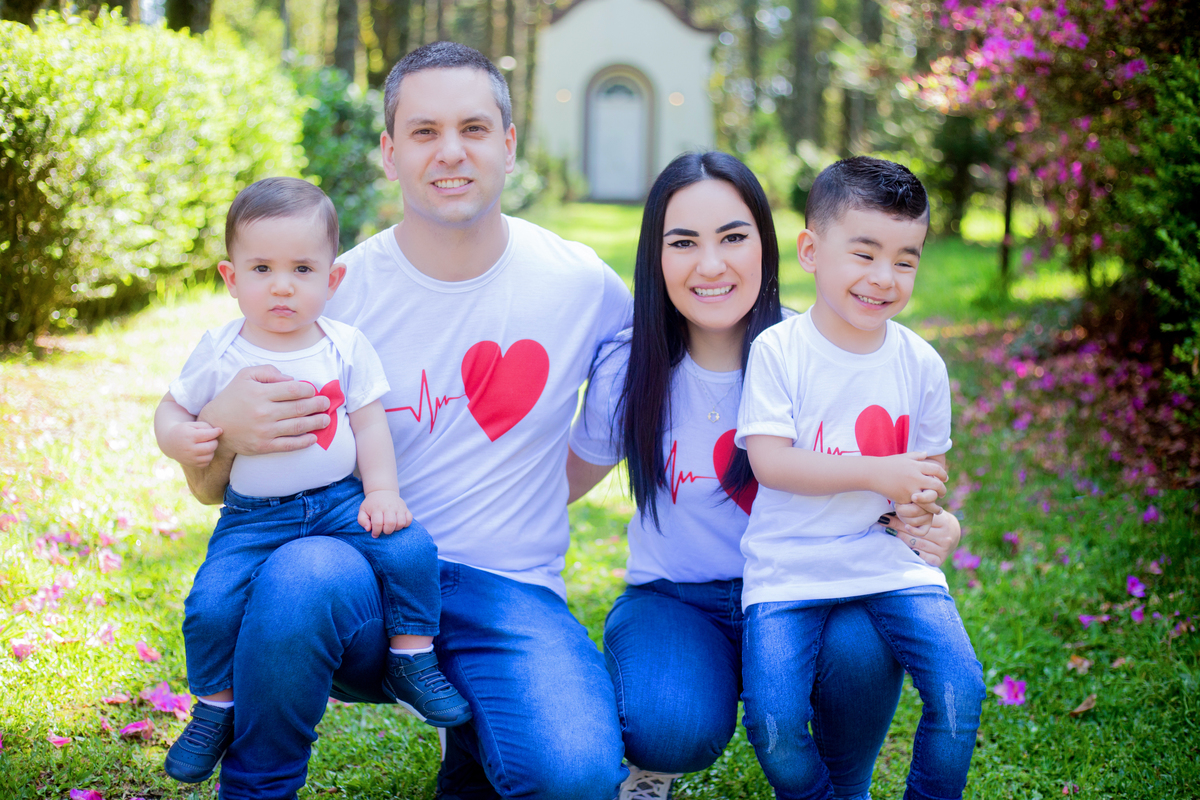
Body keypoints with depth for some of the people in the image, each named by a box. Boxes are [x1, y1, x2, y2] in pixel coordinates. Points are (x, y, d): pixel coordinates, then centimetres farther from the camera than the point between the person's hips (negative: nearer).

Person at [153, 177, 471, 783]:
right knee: (210, 605, -19)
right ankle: (215, 708, 7)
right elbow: (171, 411, 8)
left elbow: (370, 425, 2)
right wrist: (181, 439, -15)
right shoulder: (220, 352, -1)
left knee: (410, 550, -22)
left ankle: (411, 659, 1)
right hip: (253, 516, 0)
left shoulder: (346, 347, 0)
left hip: (341, 500, 1)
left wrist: (383, 494, -9)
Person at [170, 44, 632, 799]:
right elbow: (208, 488, 1)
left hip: (508, 595, 1)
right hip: (362, 582, -1)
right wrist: (222, 430, -22)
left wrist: (547, 492, 9)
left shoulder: (583, 284, 0)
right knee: (300, 573, -37)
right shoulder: (332, 291, -3)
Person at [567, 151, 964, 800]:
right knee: (676, 730, -33)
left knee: (861, 644, -34)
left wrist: (924, 528, -22)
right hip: (673, 601, 0)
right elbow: (564, 481, 6)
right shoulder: (627, 372, -9)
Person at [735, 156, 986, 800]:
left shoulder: (920, 364, 3)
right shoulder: (778, 350, -6)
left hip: (890, 560, 3)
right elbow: (769, 461, -15)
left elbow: (926, 469, 14)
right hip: (790, 566, -2)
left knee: (960, 692, -16)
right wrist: (879, 474, -20)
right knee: (773, 724, -18)